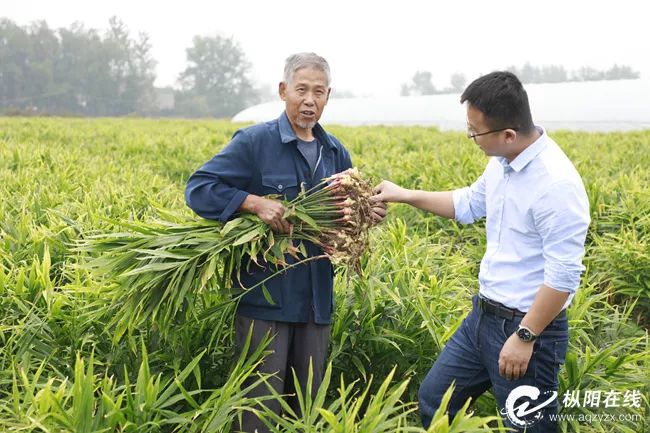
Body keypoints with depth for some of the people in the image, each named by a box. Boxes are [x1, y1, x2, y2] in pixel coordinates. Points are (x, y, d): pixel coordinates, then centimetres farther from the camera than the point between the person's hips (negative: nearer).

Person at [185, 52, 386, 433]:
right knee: (262, 399, 1)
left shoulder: (336, 152, 10)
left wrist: (369, 214, -5)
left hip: (317, 299, 5)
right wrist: (255, 202, -24)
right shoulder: (254, 142, -8)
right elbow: (198, 190, -12)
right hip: (266, 297, -5)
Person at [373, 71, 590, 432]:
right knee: (433, 399, 17)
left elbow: (564, 276, -24)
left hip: (529, 326, -9)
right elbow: (468, 206, 20)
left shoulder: (557, 185, -26)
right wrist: (405, 195, 17)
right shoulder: (502, 162, 1)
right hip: (484, 315, 9)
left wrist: (524, 338, -20)